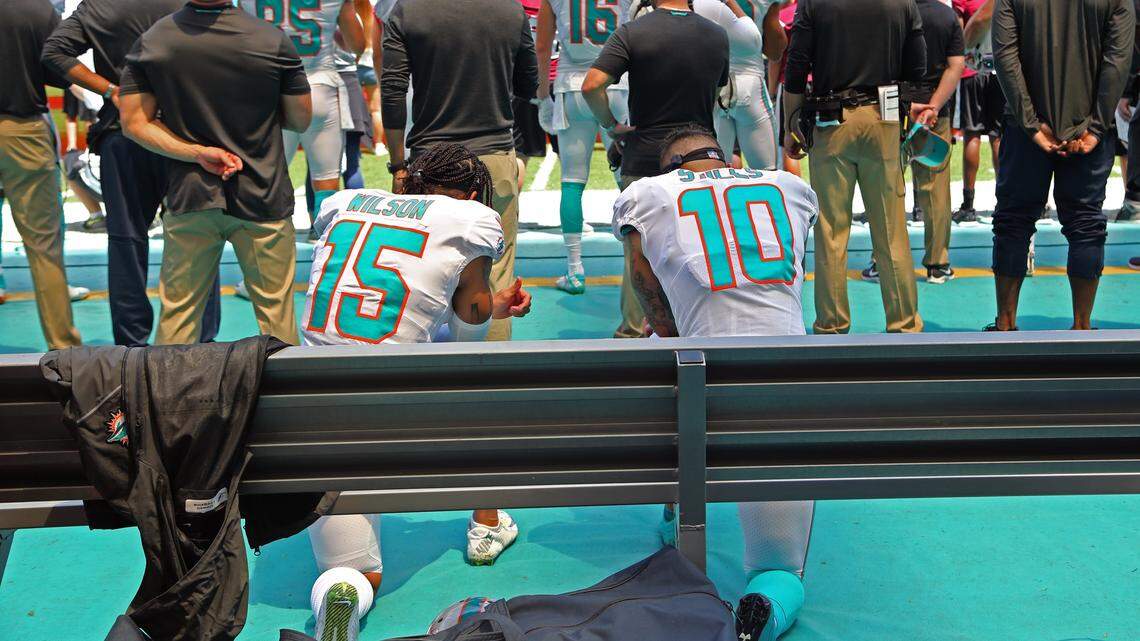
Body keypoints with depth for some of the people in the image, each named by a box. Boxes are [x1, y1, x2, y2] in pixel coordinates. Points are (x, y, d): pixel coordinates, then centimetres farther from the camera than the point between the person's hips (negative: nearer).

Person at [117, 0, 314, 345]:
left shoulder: (150, 41, -4)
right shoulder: (275, 41, -12)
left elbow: (134, 123, -5)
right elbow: (301, 120, -2)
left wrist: (198, 153, -10)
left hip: (189, 198, 2)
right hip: (262, 198, -2)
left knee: (177, 310, 12)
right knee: (276, 311, 8)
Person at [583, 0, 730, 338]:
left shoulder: (632, 33, -9)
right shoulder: (717, 35, 4)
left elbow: (591, 85, -19)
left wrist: (610, 124, -4)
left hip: (643, 159, -3)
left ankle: (633, 331, 13)